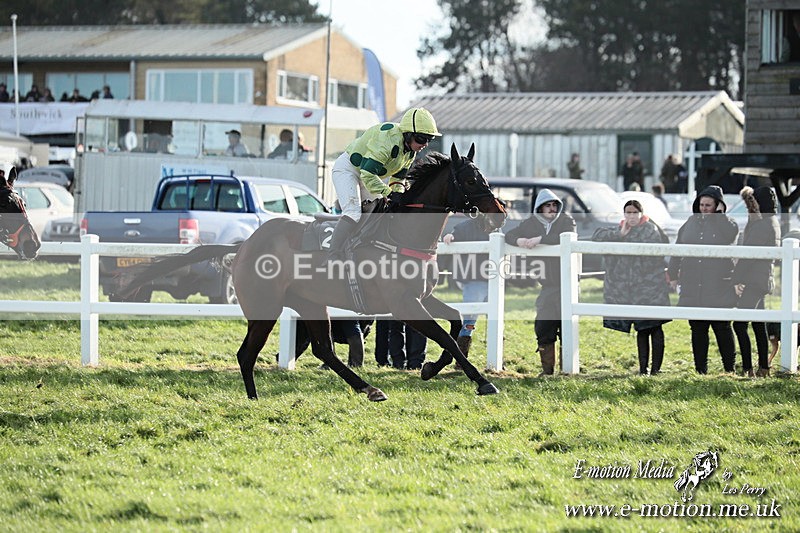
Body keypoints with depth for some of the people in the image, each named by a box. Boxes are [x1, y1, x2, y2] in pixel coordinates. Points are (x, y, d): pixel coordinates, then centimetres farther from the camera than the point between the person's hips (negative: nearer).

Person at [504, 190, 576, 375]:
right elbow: (509, 236, 12)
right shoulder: (531, 224, 10)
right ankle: (547, 369, 8)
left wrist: (540, 239, -25)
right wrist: (519, 240, -11)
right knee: (543, 328, 0)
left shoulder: (566, 220, 0)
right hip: (547, 285, 3)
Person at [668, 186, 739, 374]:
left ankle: (729, 368, 7)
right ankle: (700, 369, 13)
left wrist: (719, 213, -13)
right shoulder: (690, 224, 12)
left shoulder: (724, 223, 1)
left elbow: (732, 233, -23)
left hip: (718, 288, -4)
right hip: (693, 290, 4)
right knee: (698, 330, 7)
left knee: (722, 328, 0)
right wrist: (673, 275, 12)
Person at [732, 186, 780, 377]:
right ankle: (764, 367, 18)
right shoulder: (772, 222, 14)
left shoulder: (764, 225, -16)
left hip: (755, 281, -10)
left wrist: (738, 279, -17)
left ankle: (747, 368, -13)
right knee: (759, 325, 15)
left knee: (740, 324, -10)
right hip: (763, 280, 10)